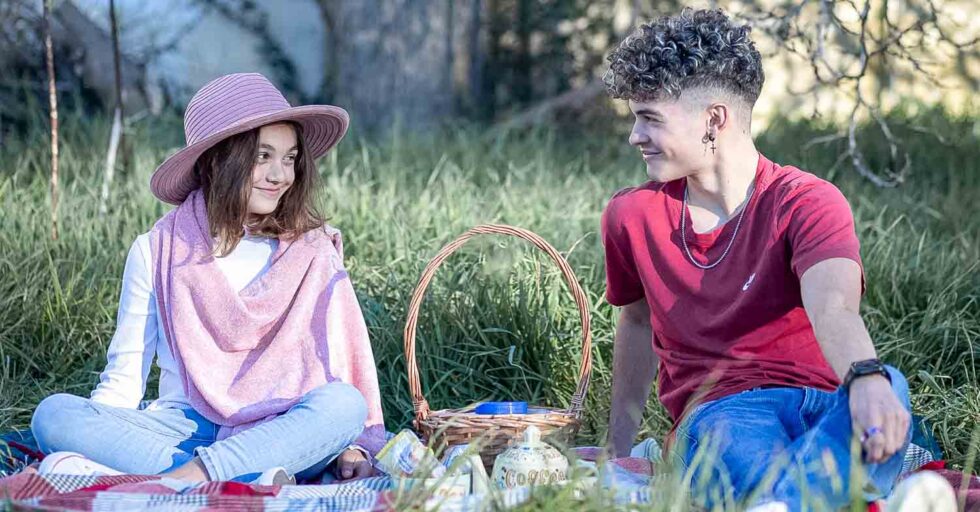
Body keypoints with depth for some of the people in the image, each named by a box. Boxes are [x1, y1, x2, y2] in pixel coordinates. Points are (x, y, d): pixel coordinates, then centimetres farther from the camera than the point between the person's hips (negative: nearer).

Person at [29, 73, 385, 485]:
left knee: (344, 403, -32)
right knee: (54, 413, -26)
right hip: (184, 429, 1)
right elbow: (123, 378, 8)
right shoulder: (158, 250, 7)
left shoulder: (313, 252, 8)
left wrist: (352, 446, -12)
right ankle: (252, 482, -38)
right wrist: (97, 432, -11)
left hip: (279, 436, 0)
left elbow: (345, 361, 4)